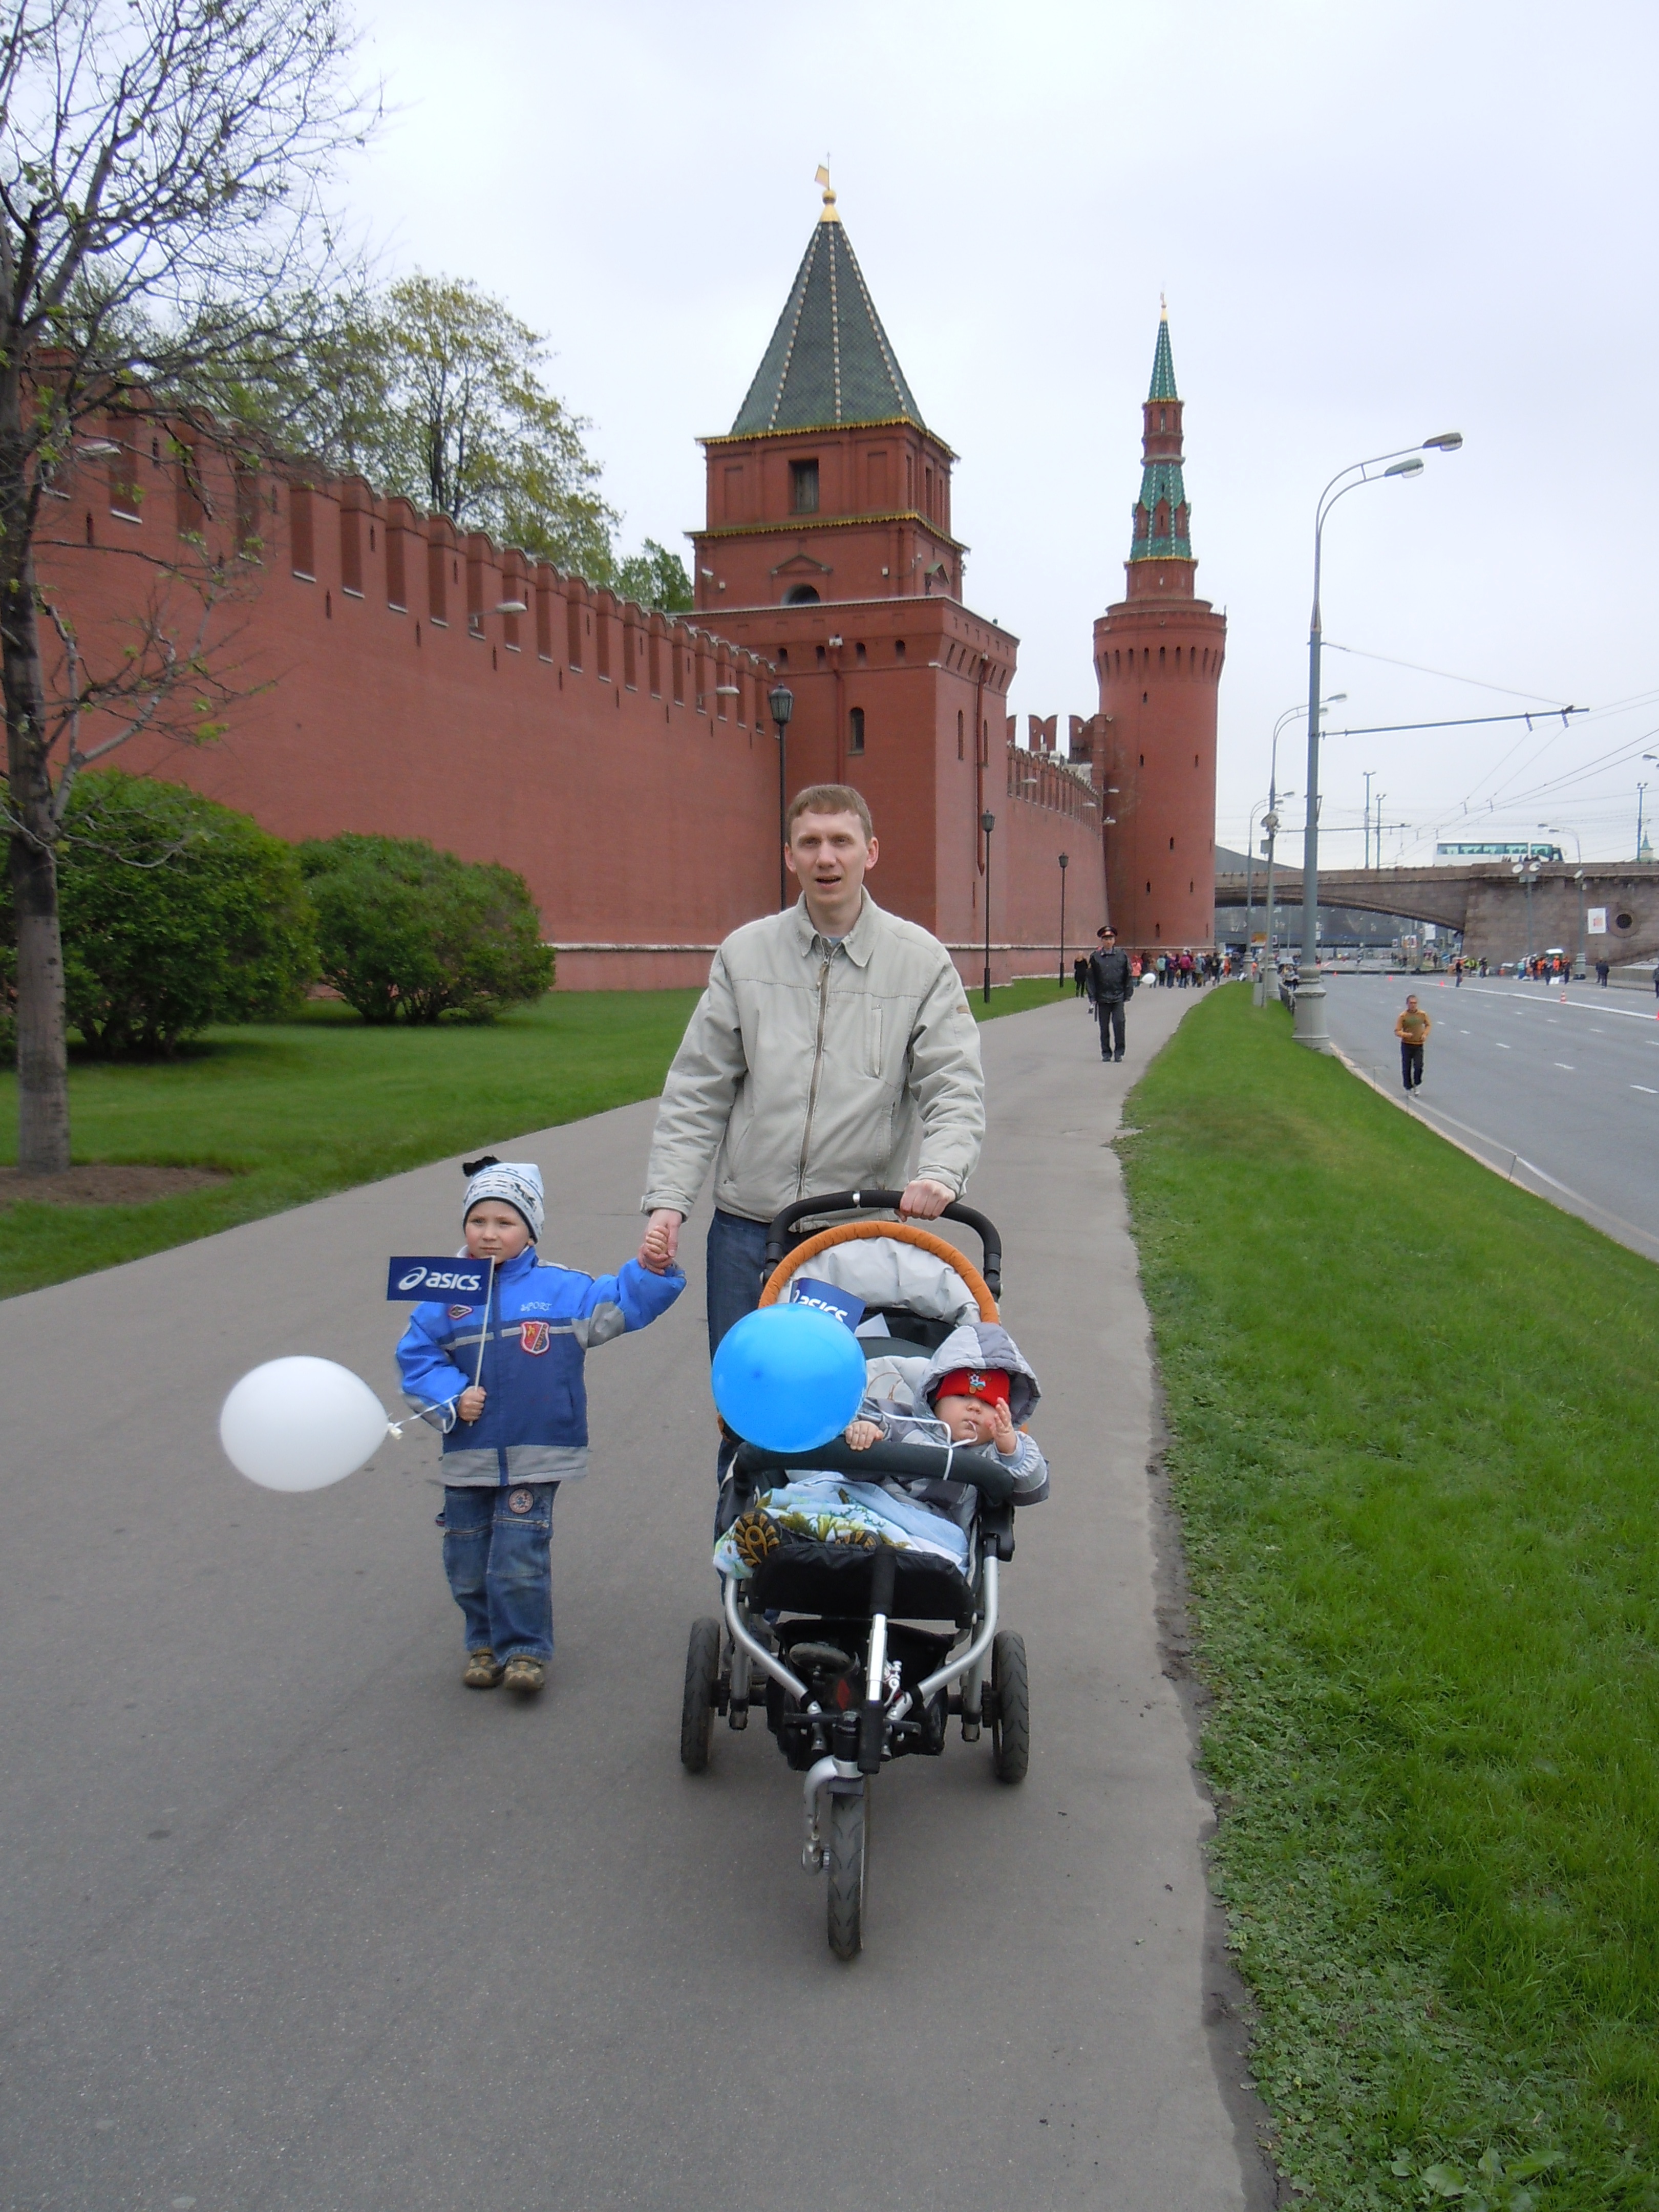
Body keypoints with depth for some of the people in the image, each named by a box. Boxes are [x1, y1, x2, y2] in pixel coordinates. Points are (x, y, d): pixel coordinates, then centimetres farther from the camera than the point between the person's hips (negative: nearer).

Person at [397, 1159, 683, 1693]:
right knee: (467, 1562, 10)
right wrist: (450, 1398, -10)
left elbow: (622, 1303, 2)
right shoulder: (447, 1295, 1)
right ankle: (484, 1645, 30)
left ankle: (525, 1649, 12)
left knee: (520, 1558, -5)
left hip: (536, 1454, -2)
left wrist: (651, 1271, -16)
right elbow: (416, 1357, 4)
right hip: (467, 1456, 3)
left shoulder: (561, 1288, -1)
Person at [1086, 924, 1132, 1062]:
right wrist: (1092, 997, -1)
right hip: (1102, 998, 1)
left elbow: (1129, 976, 6)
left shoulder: (1122, 956, 2)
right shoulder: (1095, 957, 2)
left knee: (1119, 1023, -8)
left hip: (1118, 997, -1)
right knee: (1104, 1027, 6)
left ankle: (1119, 1052, 4)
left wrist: (1128, 994, 1)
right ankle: (1106, 1053, 16)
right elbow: (1091, 978, 3)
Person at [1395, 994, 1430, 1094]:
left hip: (1419, 1045, 1)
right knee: (1406, 1068, 5)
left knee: (1418, 1066, -9)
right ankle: (1408, 1087, 21)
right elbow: (1397, 1032, -6)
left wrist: (1425, 1034, 0)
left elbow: (1428, 1025, 17)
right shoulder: (1403, 1016, -7)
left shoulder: (1422, 1015, 0)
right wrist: (1406, 1034, -25)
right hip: (1406, 1045, -1)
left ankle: (1417, 1084, 16)